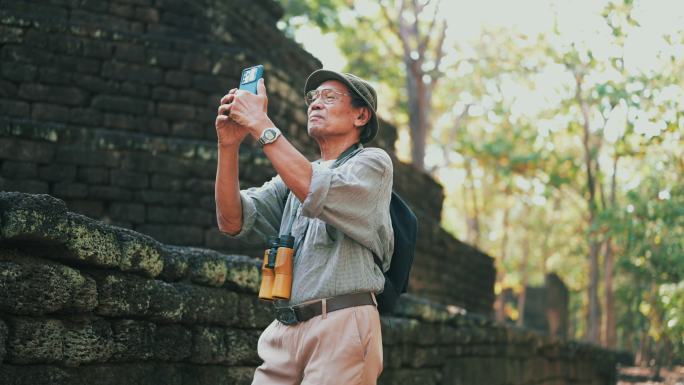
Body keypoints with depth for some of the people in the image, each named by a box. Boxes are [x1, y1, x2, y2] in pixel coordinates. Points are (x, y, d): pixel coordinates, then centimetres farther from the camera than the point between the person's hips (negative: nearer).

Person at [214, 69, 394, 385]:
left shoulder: (373, 162, 5)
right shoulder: (294, 174, 22)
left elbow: (319, 195, -16)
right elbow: (234, 222, 8)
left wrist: (261, 125, -14)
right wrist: (229, 146, -4)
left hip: (342, 325, -5)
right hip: (284, 330, 5)